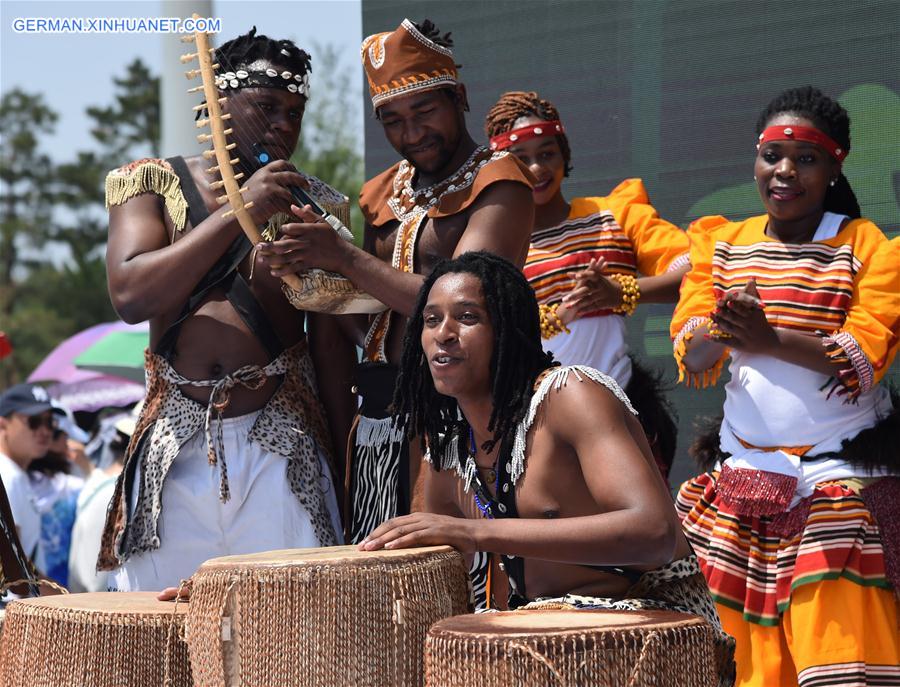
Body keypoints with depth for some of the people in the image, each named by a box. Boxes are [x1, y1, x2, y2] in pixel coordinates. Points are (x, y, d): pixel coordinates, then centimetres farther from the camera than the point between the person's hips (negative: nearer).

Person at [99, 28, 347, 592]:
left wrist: (342, 472, 5)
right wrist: (239, 213, -14)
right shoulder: (153, 182, 8)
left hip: (282, 451, 0)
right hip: (173, 453, 0)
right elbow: (130, 296, -9)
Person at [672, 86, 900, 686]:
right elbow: (690, 358, 0)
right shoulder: (721, 246, 11)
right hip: (747, 475, 4)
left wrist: (769, 339, -28)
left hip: (841, 474, -3)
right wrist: (719, 331, -24)